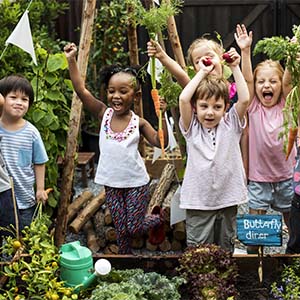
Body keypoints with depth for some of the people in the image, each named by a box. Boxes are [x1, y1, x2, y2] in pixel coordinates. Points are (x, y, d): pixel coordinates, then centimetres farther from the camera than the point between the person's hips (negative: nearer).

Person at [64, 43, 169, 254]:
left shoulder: (139, 122, -8)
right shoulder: (104, 114, -6)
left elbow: (160, 142, -13)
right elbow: (81, 89, -14)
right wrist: (72, 60, -21)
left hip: (136, 183, -2)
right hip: (112, 183, 2)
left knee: (134, 228, 4)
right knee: (121, 230, 9)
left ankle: (160, 218, 32)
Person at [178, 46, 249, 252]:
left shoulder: (231, 125, 2)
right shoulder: (192, 127, -2)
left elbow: (244, 99, -13)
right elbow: (183, 99, -17)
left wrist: (235, 68, -8)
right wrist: (202, 73, -8)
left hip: (228, 199, 2)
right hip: (198, 202, -2)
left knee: (225, 251, 15)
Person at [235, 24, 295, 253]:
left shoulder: (286, 105, -3)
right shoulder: (254, 107, -4)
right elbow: (247, 79, -16)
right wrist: (245, 51, -28)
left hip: (286, 176, 1)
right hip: (259, 177, -1)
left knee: (292, 220, 13)